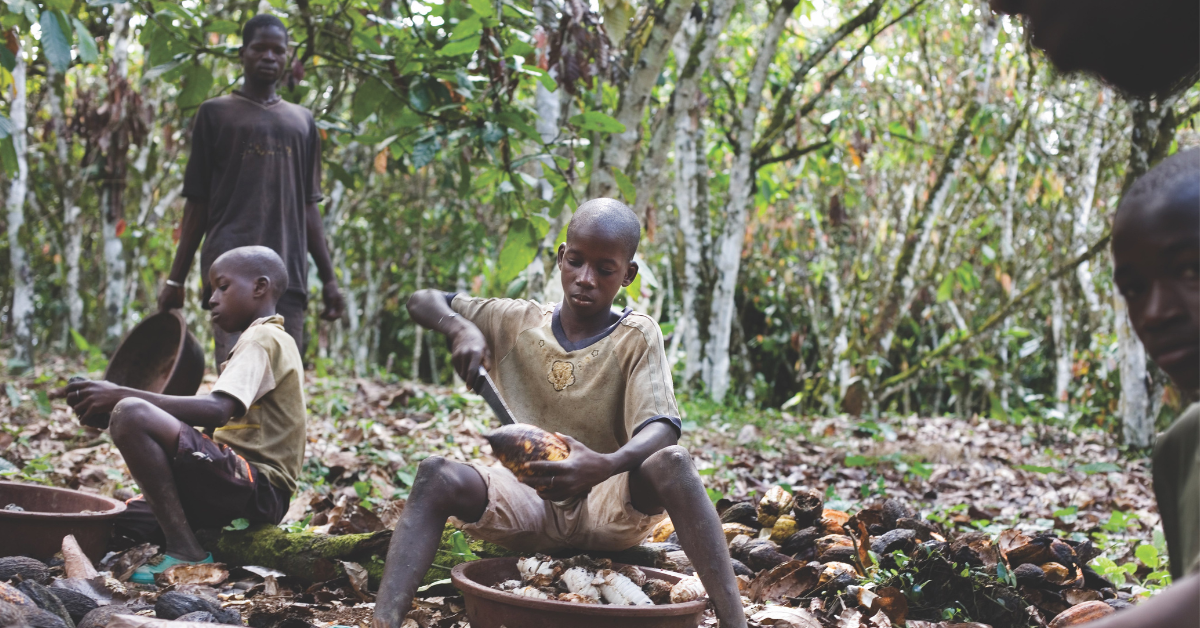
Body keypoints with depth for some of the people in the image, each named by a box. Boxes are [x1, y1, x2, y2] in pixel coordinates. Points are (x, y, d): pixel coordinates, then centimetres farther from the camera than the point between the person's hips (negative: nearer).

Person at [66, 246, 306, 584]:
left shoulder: (263, 338, -8)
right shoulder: (268, 340, 24)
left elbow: (216, 410, -24)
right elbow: (222, 417, 21)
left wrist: (121, 395, -23)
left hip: (257, 488, -10)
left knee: (132, 414, -27)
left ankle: (186, 553, -23)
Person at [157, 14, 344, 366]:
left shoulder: (302, 122, 21)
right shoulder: (216, 113, 11)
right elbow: (197, 203, 10)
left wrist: (328, 278, 14)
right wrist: (175, 279, 5)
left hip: (288, 273, 4)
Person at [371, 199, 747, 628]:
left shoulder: (637, 336, -1)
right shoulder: (515, 323, 8)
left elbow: (661, 429, -16)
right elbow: (422, 302, 15)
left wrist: (605, 465, -39)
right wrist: (461, 329, -10)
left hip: (607, 511, -2)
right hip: (528, 509, 2)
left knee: (670, 463, -33)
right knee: (437, 473, -25)